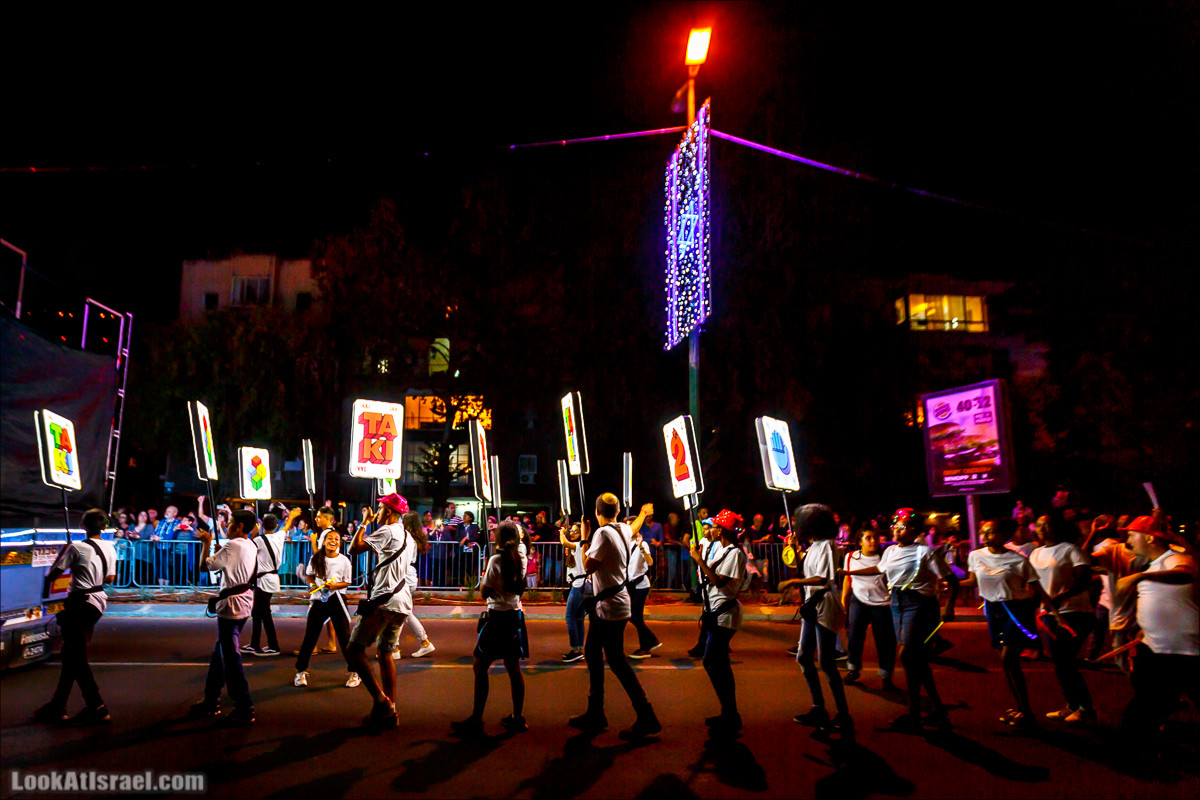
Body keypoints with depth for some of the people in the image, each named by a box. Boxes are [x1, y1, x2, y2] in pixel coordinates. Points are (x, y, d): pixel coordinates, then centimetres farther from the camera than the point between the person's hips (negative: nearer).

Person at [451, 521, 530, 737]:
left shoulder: (496, 560, -14)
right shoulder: (521, 559, 2)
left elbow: (484, 592, -10)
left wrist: (484, 573, 7)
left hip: (497, 617, -6)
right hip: (515, 616, 7)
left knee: (480, 667, 1)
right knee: (513, 667, 12)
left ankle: (476, 720, 2)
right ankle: (518, 717, 18)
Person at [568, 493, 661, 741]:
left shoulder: (603, 533, -20)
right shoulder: (624, 529, 6)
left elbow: (588, 566, -21)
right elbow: (632, 532, 31)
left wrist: (585, 540, -9)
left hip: (610, 607, -9)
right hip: (604, 605, 9)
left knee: (616, 660, -5)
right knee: (592, 652, 16)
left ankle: (646, 718, -1)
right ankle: (595, 713, 24)